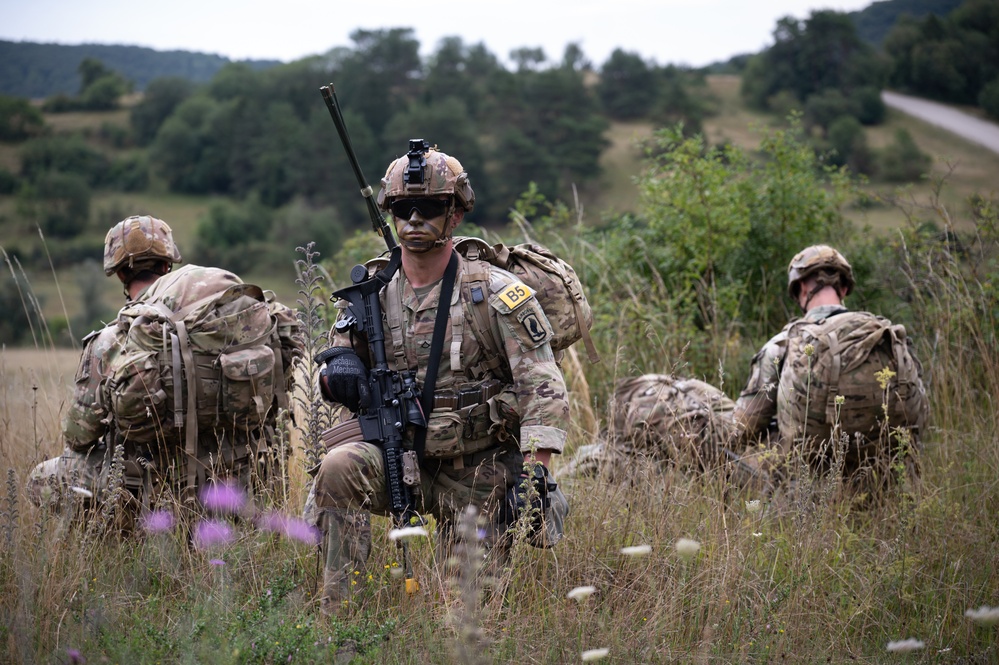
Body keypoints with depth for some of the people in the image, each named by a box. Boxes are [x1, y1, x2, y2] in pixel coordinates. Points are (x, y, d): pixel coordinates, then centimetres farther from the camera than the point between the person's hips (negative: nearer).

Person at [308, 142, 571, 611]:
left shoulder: (496, 294, -9)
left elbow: (543, 388, -13)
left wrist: (535, 472, -25)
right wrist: (340, 369, -13)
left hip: (476, 473, -2)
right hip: (401, 460, 3)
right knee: (339, 467, -29)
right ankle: (335, 613, -22)